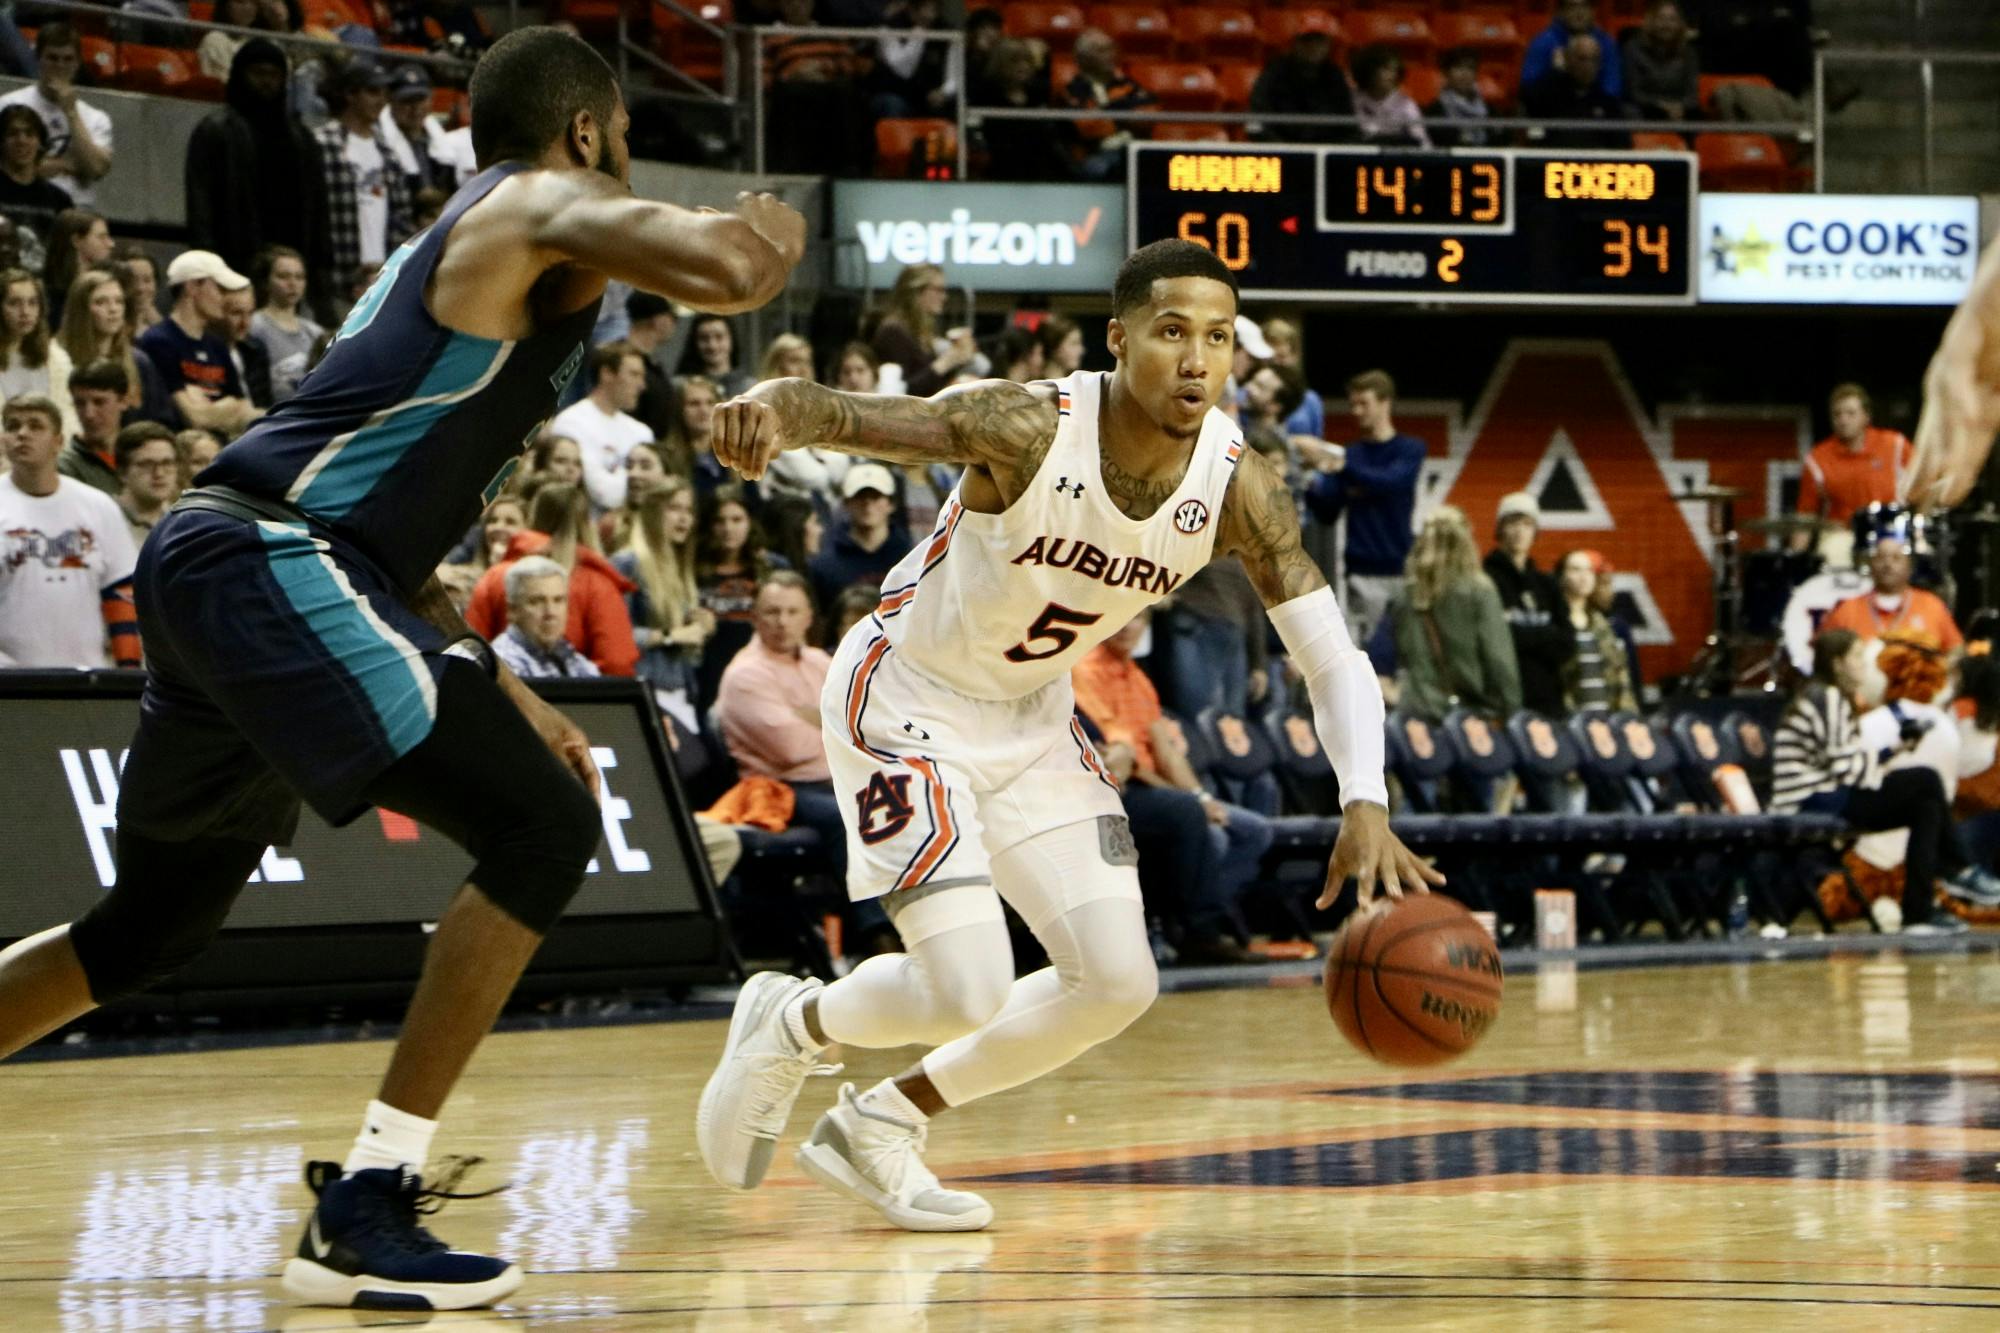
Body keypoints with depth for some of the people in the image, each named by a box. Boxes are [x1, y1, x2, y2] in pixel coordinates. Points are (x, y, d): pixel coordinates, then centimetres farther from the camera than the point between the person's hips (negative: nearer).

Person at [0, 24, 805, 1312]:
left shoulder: (451, 251, 29)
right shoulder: (554, 204, 1)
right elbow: (722, 269, -20)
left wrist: (508, 698, 30)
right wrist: (771, 226, 4)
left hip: (206, 560, 10)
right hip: (274, 567, -10)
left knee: (154, 923, 25)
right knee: (542, 831, -8)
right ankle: (365, 1209, -11)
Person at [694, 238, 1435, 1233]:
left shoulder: (1238, 486, -17)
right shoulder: (1026, 428, -31)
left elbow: (1332, 658, -15)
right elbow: (828, 411, -37)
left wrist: (1365, 807, -32)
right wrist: (767, 414, -63)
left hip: (1032, 720, 6)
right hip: (903, 701, -6)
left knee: (1118, 982, -3)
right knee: (968, 993, -17)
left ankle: (875, 1126, 17)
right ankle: (790, 1024, 17)